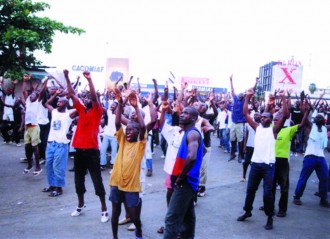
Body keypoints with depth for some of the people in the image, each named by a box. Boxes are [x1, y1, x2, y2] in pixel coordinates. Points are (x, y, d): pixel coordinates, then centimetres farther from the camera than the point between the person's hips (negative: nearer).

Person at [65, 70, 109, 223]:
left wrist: (89, 80, -25)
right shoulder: (81, 110, 11)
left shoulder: (97, 111, -3)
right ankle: (81, 205, 34)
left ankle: (104, 209, 9)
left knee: (97, 181, -1)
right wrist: (67, 78, 2)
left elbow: (94, 96, -18)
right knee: (78, 180, 16)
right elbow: (72, 94, 9)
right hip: (79, 150, 6)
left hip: (92, 151, -6)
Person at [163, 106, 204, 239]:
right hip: (188, 182, 10)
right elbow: (202, 151, 28)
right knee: (187, 216, 18)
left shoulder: (192, 133, -17)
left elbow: (191, 157, -34)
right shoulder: (190, 133, 14)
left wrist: (180, 178, -22)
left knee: (172, 219, -8)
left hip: (185, 182, -10)